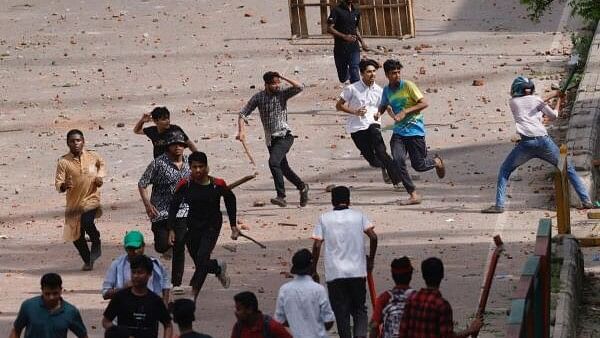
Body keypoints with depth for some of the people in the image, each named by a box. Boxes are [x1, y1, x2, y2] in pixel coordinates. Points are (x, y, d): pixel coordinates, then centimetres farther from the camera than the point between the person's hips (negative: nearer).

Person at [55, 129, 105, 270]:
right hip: (74, 202, 1)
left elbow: (102, 164, 24)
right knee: (76, 235, 5)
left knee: (87, 222, -28)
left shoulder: (92, 156, 0)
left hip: (91, 199, -1)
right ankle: (87, 261, 28)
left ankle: (96, 242, 3)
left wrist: (100, 176, 5)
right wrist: (63, 186, -35)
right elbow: (58, 183, -13)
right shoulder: (64, 162, -8)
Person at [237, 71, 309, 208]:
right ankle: (302, 187, 38)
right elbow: (243, 114, 2)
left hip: (284, 136, -5)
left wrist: (283, 77, -13)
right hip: (270, 139, 5)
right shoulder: (258, 97, 2)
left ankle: (281, 196, -25)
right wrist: (241, 130, -13)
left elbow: (299, 87, -17)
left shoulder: (282, 94, -3)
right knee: (283, 168, 14)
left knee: (273, 161, -25)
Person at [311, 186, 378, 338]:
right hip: (357, 272, 1)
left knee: (341, 313, 7)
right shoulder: (358, 216, 2)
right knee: (359, 310, 11)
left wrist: (313, 271, 3)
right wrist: (371, 259, 7)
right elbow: (373, 237, -7)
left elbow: (317, 246, -5)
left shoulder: (324, 219, 1)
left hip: (334, 274, -1)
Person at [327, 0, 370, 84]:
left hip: (354, 48, 3)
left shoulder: (356, 12, 10)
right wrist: (345, 36, -25)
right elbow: (329, 29, -13)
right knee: (343, 78, 11)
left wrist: (362, 41, 8)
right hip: (340, 49, -2)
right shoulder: (337, 10, -7)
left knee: (354, 73, -14)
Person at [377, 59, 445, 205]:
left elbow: (424, 103, -13)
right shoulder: (387, 90, 5)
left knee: (418, 165, -1)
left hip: (415, 130, -4)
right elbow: (384, 105, 26)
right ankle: (413, 195, -10)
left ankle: (436, 161, 36)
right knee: (398, 161, -17)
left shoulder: (408, 86, -10)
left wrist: (405, 112, -22)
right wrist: (379, 112, 2)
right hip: (398, 131, 4)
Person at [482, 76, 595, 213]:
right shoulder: (536, 99, 11)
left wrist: (549, 97, 27)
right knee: (569, 169, 14)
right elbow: (553, 116, 20)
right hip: (544, 141, 1)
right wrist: (558, 101, 35)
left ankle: (499, 205, 1)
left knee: (505, 171, 15)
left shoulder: (513, 102, 12)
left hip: (526, 143, -1)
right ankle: (586, 201, 7)